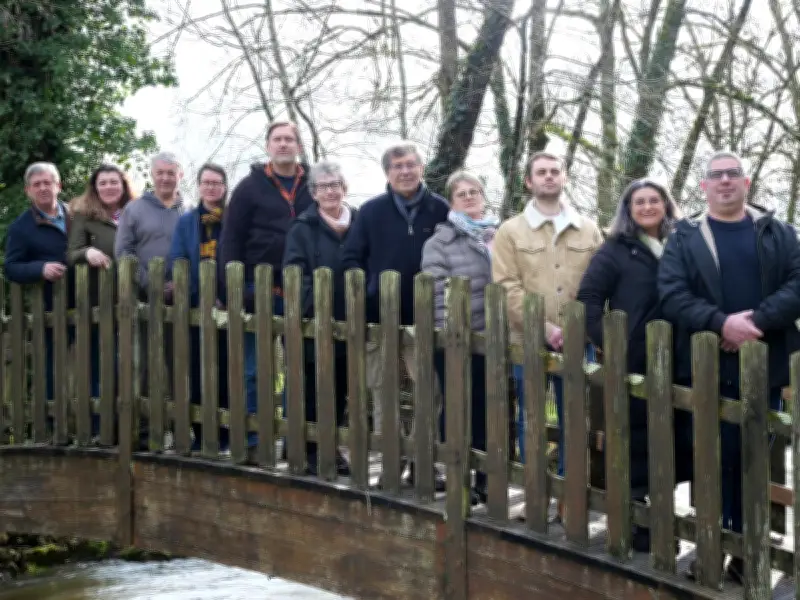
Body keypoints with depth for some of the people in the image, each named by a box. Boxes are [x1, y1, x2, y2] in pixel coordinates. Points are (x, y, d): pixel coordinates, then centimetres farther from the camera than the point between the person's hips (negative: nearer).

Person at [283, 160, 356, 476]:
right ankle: (311, 451, 12)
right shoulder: (303, 227, -1)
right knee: (314, 388, 3)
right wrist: (316, 307, -22)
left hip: (348, 323, 3)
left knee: (340, 390, 10)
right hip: (315, 324, -3)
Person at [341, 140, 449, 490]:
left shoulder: (439, 209, 1)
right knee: (383, 394, 7)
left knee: (434, 392, -3)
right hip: (379, 317, 1)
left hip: (424, 318, -1)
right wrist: (363, 294, -7)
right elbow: (351, 258, 6)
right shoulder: (371, 211, 3)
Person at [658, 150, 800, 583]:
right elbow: (672, 295, -8)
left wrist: (757, 321, -18)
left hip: (764, 368, 2)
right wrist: (722, 324, -21)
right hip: (707, 369, -1)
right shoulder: (684, 238, 5)